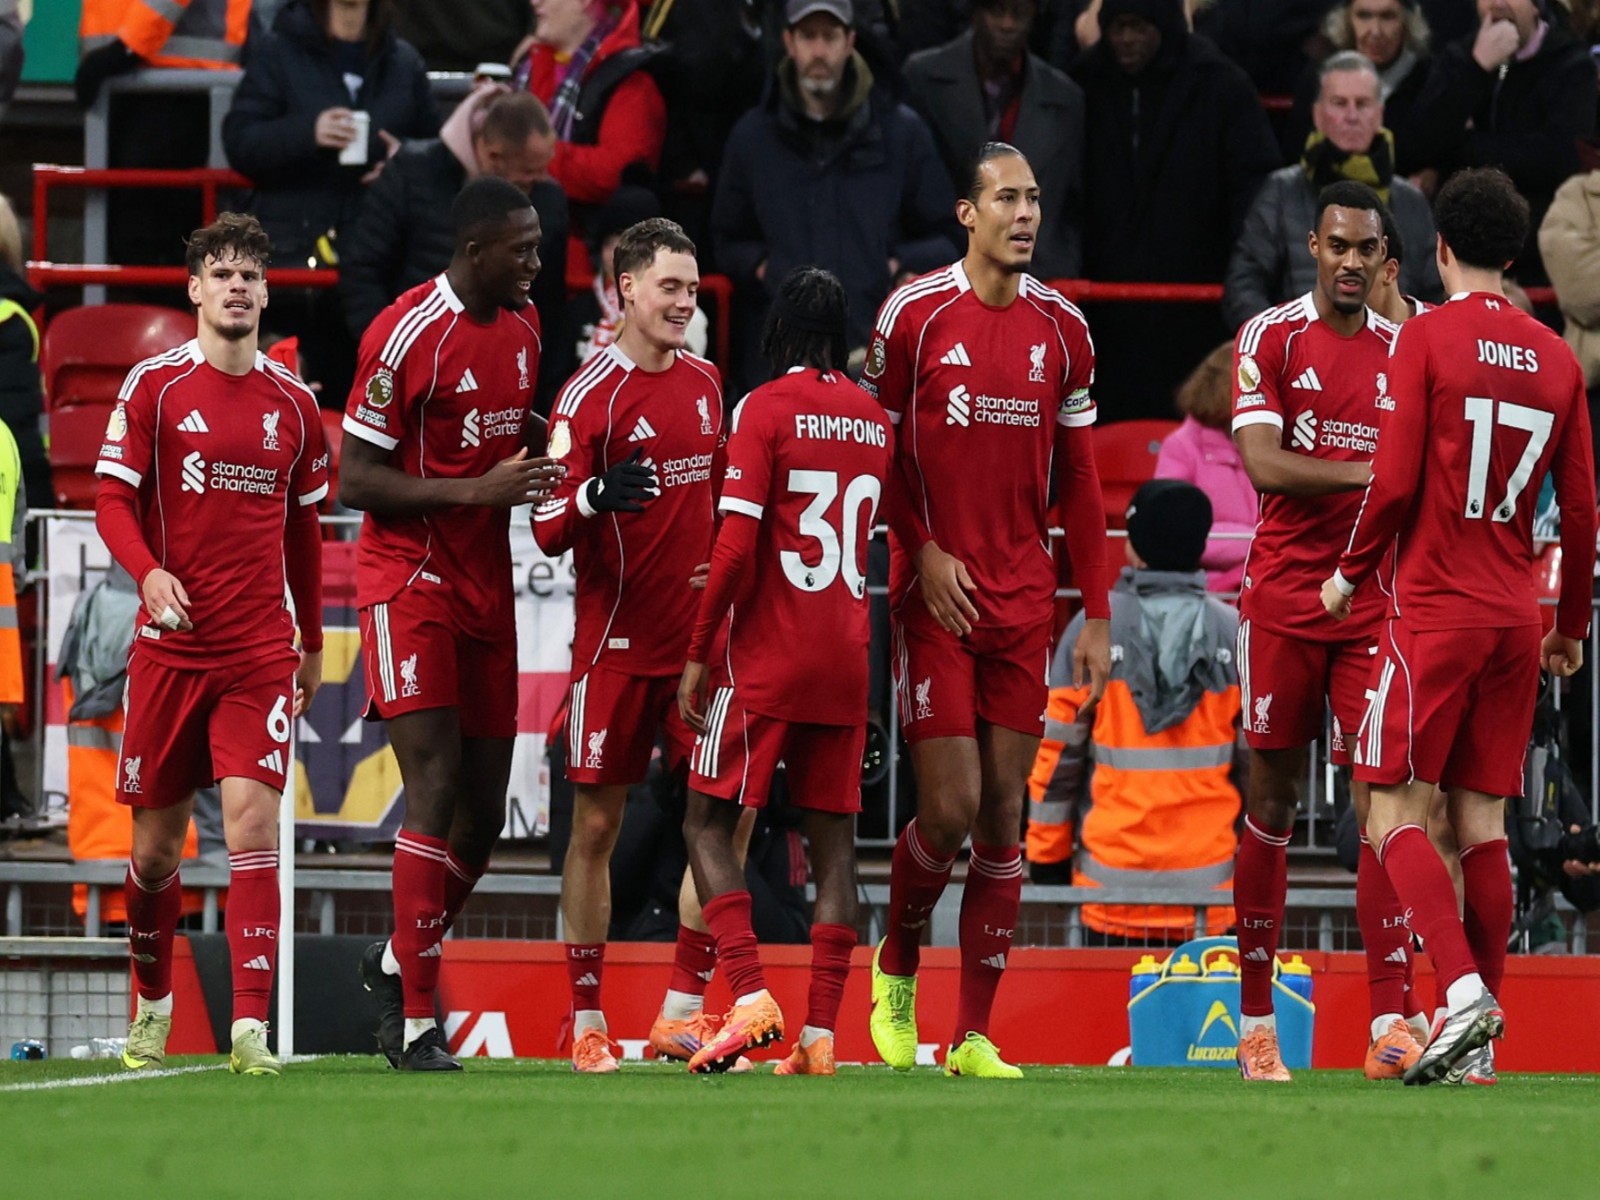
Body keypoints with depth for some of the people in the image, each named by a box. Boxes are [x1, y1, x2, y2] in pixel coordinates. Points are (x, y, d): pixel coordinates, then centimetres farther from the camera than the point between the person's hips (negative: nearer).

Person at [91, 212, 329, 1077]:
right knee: (156, 841, 6)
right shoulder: (154, 387, 0)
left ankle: (251, 1028, -18)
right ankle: (152, 1006, 30)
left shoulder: (293, 404, 8)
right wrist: (149, 573, -23)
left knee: (253, 820, -14)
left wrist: (313, 641, 20)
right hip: (172, 642, -1)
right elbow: (113, 501, -4)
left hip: (263, 651, 1)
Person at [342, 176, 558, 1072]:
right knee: (437, 786, -16)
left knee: (485, 812, 8)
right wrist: (478, 488, -23)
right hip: (410, 583, -7)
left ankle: (397, 962, 31)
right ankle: (417, 1020, -14)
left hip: (487, 587, 7)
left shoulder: (523, 323, 8)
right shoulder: (407, 335, -17)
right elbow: (356, 479, -16)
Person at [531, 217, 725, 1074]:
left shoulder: (706, 384, 11)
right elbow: (548, 529, -12)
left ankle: (683, 1011, 2)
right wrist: (594, 497, -32)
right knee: (596, 823, 0)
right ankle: (586, 1019, 6)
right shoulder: (591, 397, -8)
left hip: (698, 639, 5)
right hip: (617, 641, -5)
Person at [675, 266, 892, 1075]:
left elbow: (736, 547, -14)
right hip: (846, 659, 5)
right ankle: (820, 1033, -2)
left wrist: (697, 653, -7)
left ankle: (750, 994, -14)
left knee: (708, 824, 3)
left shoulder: (765, 409, -9)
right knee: (833, 840, 5)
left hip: (766, 656, -5)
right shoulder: (875, 422, 9)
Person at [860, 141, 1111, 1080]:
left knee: (1004, 815, 1)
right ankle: (896, 968, 19)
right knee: (952, 810, -9)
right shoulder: (915, 315, -4)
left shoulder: (1062, 329, 7)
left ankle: (975, 1037, 5)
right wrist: (923, 552, -10)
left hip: (1024, 602, 4)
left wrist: (1098, 617, 7)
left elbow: (1079, 482, 11)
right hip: (936, 596, -4)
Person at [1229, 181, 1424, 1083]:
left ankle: (1392, 1026, -13)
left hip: (1376, 604, 2)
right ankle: (1257, 1024, 13)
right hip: (1285, 596, -2)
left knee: (1383, 802, -7)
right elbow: (1265, 466, -13)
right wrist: (1372, 471, -21)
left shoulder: (1403, 353, 10)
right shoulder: (1271, 338, -1)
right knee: (1273, 803, 3)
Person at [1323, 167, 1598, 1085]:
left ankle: (1465, 990, -23)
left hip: (1435, 606, -5)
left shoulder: (1429, 337, -6)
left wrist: (1353, 572, 5)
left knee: (1396, 813, -4)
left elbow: (1396, 481, -11)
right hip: (1515, 614, 5)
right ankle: (1479, 1039, 5)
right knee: (1483, 821, 8)